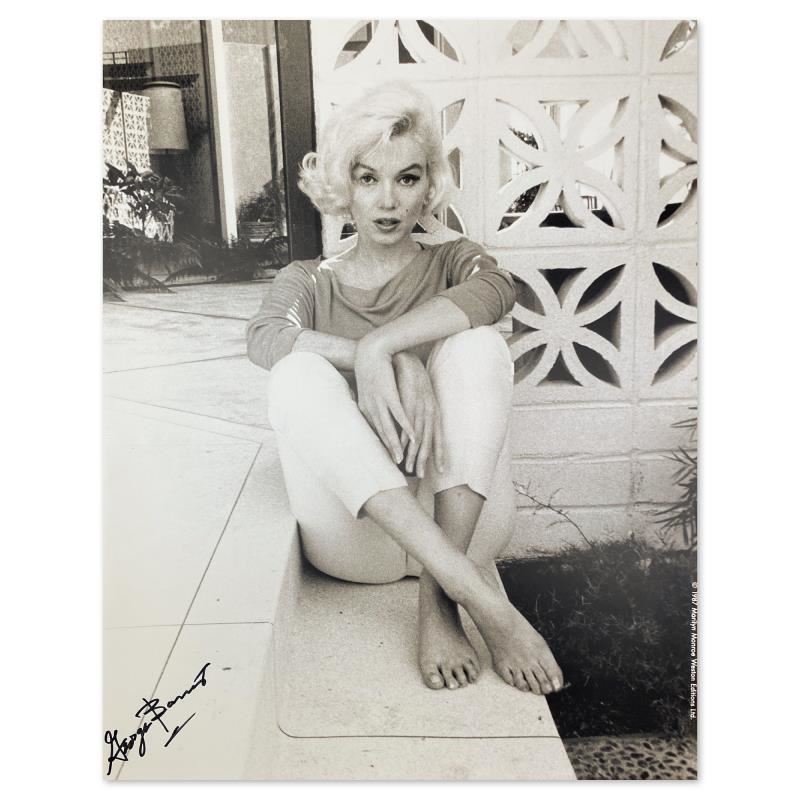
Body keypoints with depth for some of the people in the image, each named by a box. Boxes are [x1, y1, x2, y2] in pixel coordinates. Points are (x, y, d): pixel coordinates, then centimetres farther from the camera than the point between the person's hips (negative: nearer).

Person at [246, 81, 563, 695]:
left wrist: (378, 347, -27)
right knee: (299, 376, -25)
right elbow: (264, 338, -12)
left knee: (477, 345, -21)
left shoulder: (453, 263, 14)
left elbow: (497, 290, -14)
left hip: (463, 520, 0)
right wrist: (395, 362, -27)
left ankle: (438, 597, -29)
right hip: (356, 537, 1)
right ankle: (477, 593, -37)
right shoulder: (310, 282, 14)